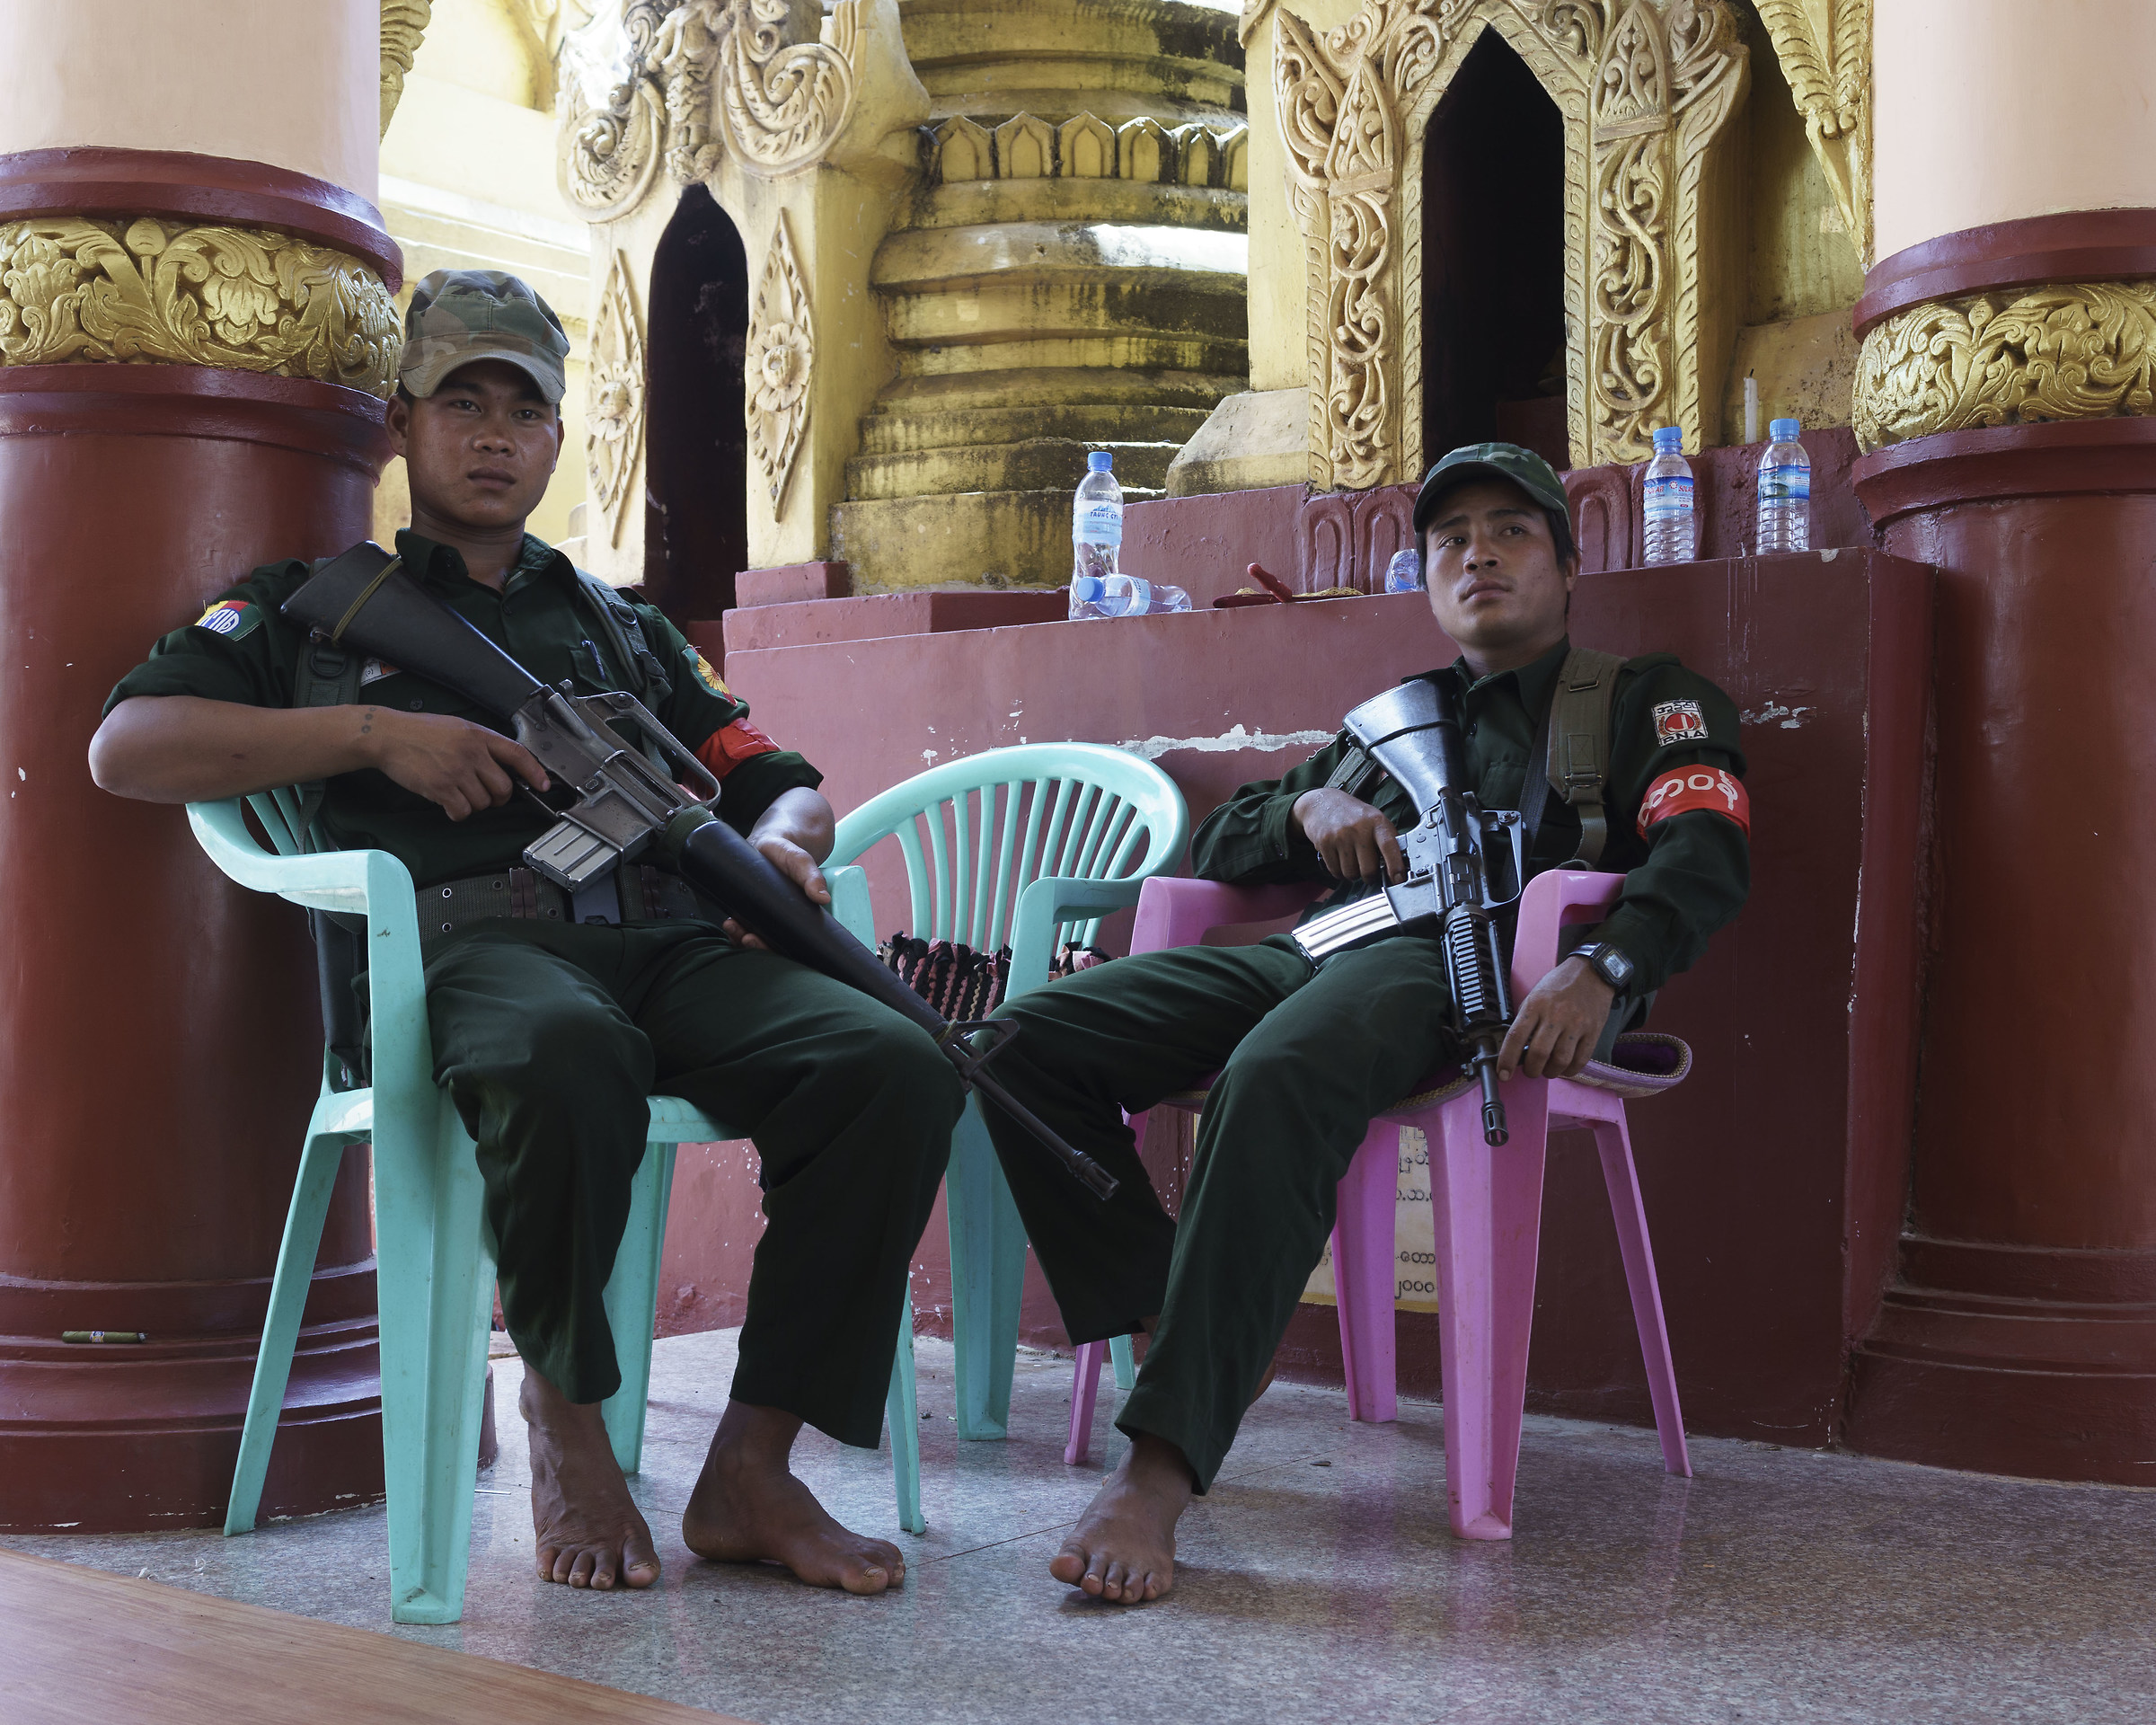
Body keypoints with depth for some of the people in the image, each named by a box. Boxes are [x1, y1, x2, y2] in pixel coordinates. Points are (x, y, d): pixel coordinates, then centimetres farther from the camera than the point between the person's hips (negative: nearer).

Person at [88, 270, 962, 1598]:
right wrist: (376, 733, -2)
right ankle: (564, 1405, -14)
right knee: (567, 1061, -42)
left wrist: (783, 846, 2)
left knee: (900, 1069, -27)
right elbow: (126, 746, 8)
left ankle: (753, 1467, -18)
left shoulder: (624, 629, 33)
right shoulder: (320, 604, 23)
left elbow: (781, 783, 28)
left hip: (667, 940, 4)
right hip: (460, 944, -4)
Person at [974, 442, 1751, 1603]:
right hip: (1317, 948, 6)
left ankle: (1163, 1468, -44)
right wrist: (1307, 808, 9)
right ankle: (1181, 1331, -18)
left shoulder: (1639, 696, 20)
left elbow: (1705, 854, -1)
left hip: (1473, 964, -6)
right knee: (1030, 1041, -16)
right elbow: (1214, 849, 34)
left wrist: (1604, 970, -23)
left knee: (1276, 1081, -40)